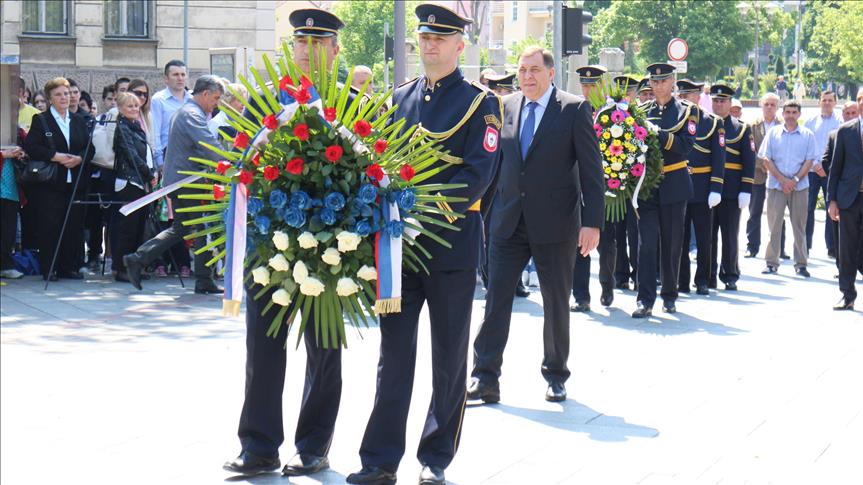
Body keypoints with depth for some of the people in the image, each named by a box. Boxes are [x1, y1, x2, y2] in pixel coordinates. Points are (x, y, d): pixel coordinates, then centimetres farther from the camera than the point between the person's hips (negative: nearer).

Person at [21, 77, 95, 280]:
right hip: (50, 183, -4)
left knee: (75, 226, 2)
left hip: (75, 182, 4)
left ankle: (69, 267, 10)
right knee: (49, 226, -6)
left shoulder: (79, 121, 16)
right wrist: (56, 156, -15)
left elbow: (90, 148, 12)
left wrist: (79, 159, -8)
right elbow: (31, 147, -8)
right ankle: (48, 269, 0)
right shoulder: (40, 121, 3)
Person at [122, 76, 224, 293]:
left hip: (176, 179, 10)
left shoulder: (185, 111, 20)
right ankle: (203, 280, 5)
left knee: (179, 229, 16)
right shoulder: (193, 115, -15)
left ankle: (137, 259, 8)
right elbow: (209, 146, -24)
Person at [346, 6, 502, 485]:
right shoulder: (399, 98, 12)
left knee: (449, 357, 6)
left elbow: (477, 174, -11)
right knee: (394, 352, 4)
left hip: (452, 243, -4)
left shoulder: (480, 103, -2)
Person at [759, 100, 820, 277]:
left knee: (799, 226, 3)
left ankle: (800, 264, 8)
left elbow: (809, 161, 1)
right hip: (776, 185, 0)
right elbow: (766, 159, 1)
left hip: (800, 186, 0)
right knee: (774, 225, 2)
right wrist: (782, 180, -9)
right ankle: (772, 263, 7)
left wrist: (795, 180, -11)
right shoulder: (773, 133, 5)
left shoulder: (807, 135, 5)